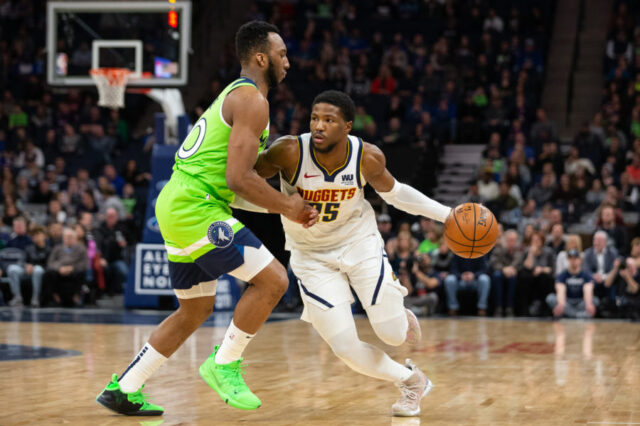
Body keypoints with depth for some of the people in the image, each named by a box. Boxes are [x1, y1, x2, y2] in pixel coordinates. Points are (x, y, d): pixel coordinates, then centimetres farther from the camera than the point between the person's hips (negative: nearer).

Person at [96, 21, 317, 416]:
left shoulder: (235, 95, 22)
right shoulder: (252, 101, -11)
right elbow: (239, 178, -20)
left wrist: (285, 200, 18)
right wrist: (287, 207, -9)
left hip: (178, 206, 11)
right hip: (195, 208, -11)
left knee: (196, 309, 19)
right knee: (273, 278, -10)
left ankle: (123, 389, 24)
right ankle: (224, 365, 0)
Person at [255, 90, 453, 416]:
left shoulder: (368, 157, -19)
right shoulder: (289, 152, -27)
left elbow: (392, 192, 1)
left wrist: (448, 214, -1)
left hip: (360, 242, 1)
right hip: (312, 255, 0)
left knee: (393, 335, -5)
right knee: (345, 348, -9)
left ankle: (401, 316, 36)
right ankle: (411, 381, 19)